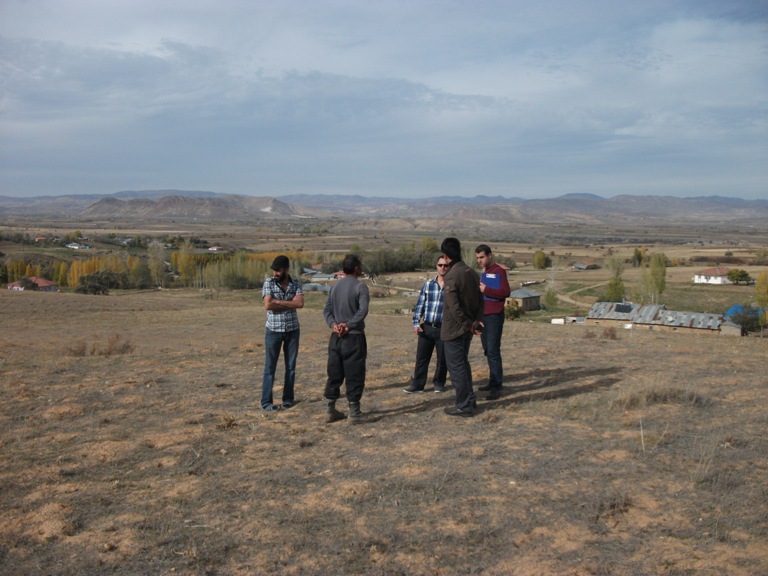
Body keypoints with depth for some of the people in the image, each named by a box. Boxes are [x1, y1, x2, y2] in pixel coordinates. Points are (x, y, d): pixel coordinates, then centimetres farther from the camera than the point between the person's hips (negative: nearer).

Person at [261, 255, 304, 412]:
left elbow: (300, 303, -14)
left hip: (292, 330, 3)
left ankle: (288, 398, 19)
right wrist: (290, 303, -12)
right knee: (270, 367, 0)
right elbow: (268, 305, -17)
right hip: (273, 330, -2)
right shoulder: (269, 283, -4)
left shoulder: (296, 284, 2)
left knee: (291, 366, 9)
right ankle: (266, 402, 4)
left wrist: (279, 302, -17)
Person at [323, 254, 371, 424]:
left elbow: (327, 309, 4)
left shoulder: (334, 287, 10)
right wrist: (349, 326, -16)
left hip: (336, 337, 6)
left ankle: (331, 410, 17)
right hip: (354, 336, -6)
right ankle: (354, 412, 5)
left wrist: (333, 324, -7)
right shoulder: (360, 287, -9)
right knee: (354, 375, 1)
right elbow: (363, 310, -21)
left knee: (334, 374, 12)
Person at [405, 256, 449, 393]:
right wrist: (416, 323, 2)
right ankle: (417, 384, 15)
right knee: (421, 357, 6)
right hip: (426, 327, 3)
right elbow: (420, 304, 9)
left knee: (442, 359, 8)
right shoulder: (428, 284, 7)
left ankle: (439, 383, 25)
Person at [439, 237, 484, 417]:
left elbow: (454, 307, -24)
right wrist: (476, 320, 1)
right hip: (467, 328, 8)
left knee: (456, 367, 2)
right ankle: (470, 400, 28)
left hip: (454, 329, -8)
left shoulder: (451, 276, -20)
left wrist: (469, 325, -15)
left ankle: (464, 406, 7)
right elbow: (479, 300, 9)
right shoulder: (472, 273, 6)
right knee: (463, 363, 21)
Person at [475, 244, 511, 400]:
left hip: (494, 316, -8)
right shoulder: (482, 273, 16)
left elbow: (505, 292, -17)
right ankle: (493, 382, 20)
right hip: (482, 316, 8)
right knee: (487, 351, 12)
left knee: (493, 351, -11)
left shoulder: (499, 271, -8)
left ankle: (496, 387, -9)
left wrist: (486, 290, -21)